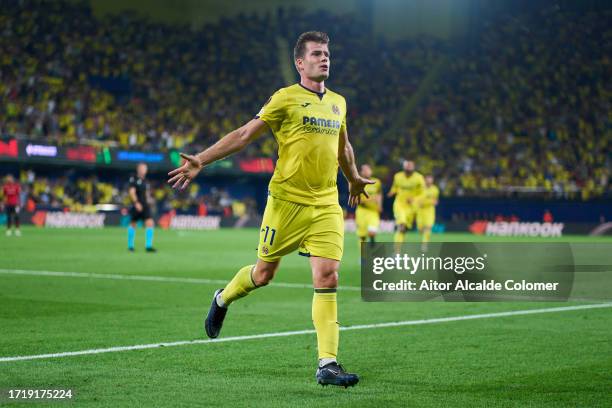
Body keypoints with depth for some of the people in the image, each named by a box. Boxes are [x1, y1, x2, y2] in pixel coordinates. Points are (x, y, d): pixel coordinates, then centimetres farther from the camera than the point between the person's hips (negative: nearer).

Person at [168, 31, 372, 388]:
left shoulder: (338, 102, 12)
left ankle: (328, 365, -7)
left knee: (328, 278, -8)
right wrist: (201, 160, -9)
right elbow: (245, 135, -4)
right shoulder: (286, 98, -4)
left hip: (327, 205, 4)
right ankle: (223, 299, 41)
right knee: (264, 273, 7)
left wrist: (354, 179, 43)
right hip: (287, 200, -4)